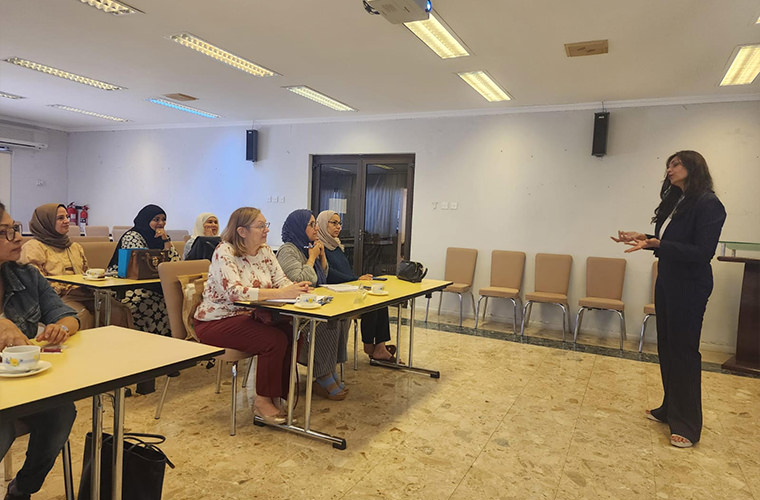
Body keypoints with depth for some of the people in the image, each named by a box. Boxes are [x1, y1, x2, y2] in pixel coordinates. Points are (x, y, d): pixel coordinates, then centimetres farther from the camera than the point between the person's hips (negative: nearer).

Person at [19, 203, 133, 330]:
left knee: (120, 311, -27)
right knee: (83, 316, -41)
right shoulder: (33, 247, 8)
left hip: (83, 293, 5)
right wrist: (65, 288, -11)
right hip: (59, 296, -5)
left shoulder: (75, 246, 29)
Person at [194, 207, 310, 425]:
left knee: (292, 334, -16)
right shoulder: (224, 252, -16)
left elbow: (282, 281, 3)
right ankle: (262, 401, -7)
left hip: (248, 317, 7)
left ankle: (278, 396, -1)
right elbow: (234, 292, -30)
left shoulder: (265, 251, 6)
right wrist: (281, 293, -37)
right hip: (216, 322, -7)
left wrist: (296, 288, -23)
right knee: (275, 340, -25)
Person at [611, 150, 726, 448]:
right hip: (667, 283, 8)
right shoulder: (673, 202, 12)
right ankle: (669, 409, 29)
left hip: (689, 289, -8)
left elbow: (703, 252, -20)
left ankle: (687, 426, 10)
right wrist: (644, 239, 2)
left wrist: (656, 244, -27)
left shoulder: (708, 205, -13)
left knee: (684, 351, -2)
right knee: (666, 347, 14)